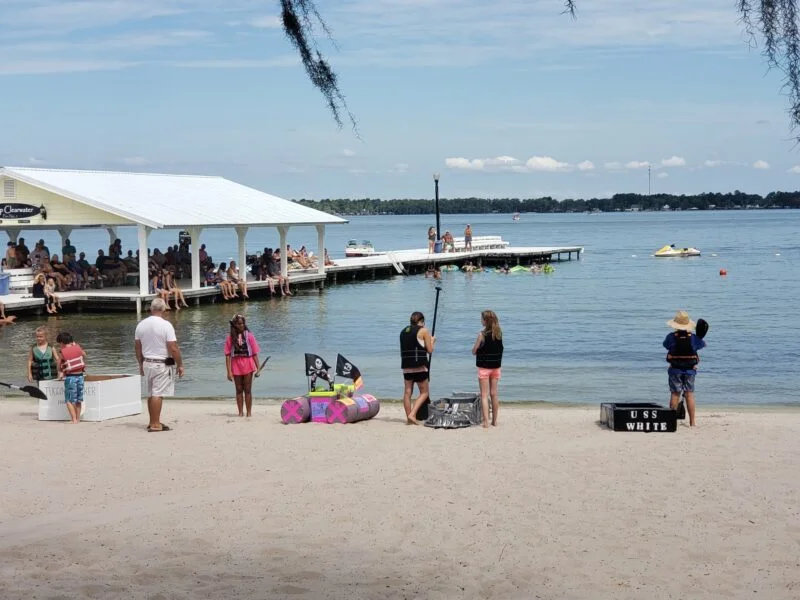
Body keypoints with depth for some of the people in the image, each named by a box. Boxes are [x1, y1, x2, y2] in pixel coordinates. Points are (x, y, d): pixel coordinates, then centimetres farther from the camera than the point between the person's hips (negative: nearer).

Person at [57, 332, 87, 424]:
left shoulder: (63, 352, -5)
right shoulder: (77, 347, 4)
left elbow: (62, 366, 2)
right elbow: (84, 355, 25)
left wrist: (62, 373, 22)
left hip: (70, 377, -4)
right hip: (80, 375, 4)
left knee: (69, 400, 1)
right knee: (78, 400, 14)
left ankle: (74, 419, -9)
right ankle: (78, 418, 19)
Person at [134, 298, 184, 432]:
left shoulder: (141, 324, 6)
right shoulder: (166, 325, -13)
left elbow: (137, 347, 14)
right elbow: (173, 348, -16)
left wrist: (141, 364, 24)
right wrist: (180, 365, -6)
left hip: (147, 363, 6)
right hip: (162, 364, -6)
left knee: (151, 394, 14)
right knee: (158, 394, -6)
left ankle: (153, 422, 22)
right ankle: (155, 424, -7)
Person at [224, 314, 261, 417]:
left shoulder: (249, 335, -1)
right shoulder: (230, 337, -1)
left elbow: (255, 353, 0)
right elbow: (227, 355, -2)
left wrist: (258, 368, -5)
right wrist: (229, 371, -8)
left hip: (247, 364, -1)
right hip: (236, 365, 1)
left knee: (247, 390, 2)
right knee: (239, 390, 8)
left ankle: (249, 412, 7)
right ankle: (240, 412, 14)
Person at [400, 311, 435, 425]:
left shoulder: (403, 331, 14)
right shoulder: (423, 331, -2)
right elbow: (430, 350, -2)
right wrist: (432, 341, 16)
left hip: (406, 367, 5)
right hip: (419, 366, -5)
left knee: (407, 392, 7)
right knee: (424, 392, 4)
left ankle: (409, 418, 7)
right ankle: (412, 414, -11)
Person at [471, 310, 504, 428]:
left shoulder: (482, 334, -16)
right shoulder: (499, 333, 0)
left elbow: (474, 351, -10)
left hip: (484, 367, -5)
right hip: (496, 367, 5)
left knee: (484, 395, -3)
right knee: (494, 394, 13)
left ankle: (486, 421, -13)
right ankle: (494, 420, 20)